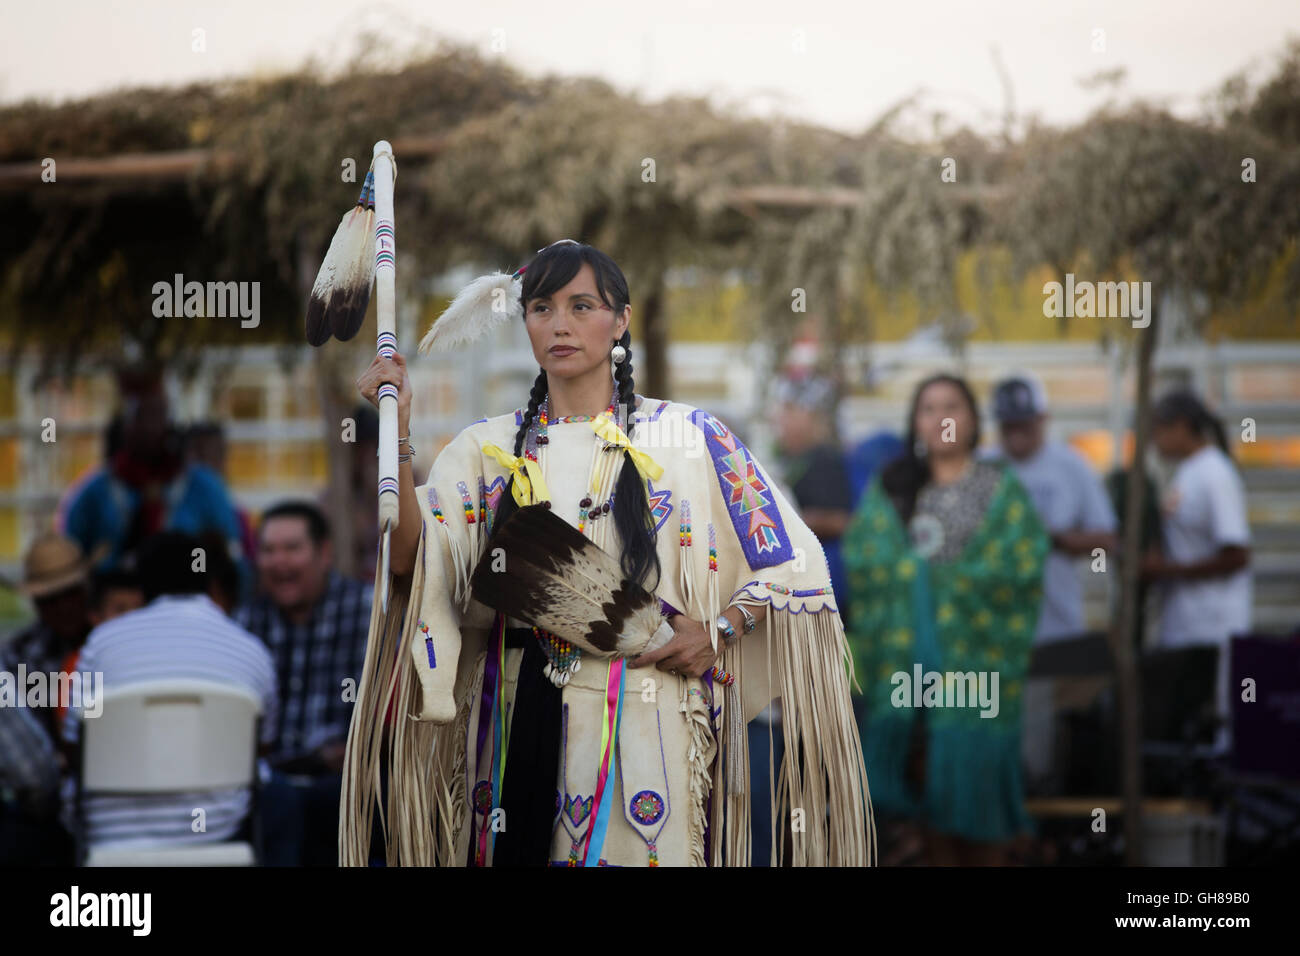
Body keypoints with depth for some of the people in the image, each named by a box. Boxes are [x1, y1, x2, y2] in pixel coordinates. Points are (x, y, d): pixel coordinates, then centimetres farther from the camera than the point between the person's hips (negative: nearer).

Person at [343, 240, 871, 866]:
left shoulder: (690, 437, 3)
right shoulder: (488, 447, 9)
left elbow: (790, 563, 7)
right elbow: (410, 558, -6)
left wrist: (719, 631, -8)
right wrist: (394, 433, -15)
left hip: (646, 715, -2)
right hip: (520, 715, 2)